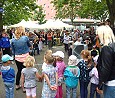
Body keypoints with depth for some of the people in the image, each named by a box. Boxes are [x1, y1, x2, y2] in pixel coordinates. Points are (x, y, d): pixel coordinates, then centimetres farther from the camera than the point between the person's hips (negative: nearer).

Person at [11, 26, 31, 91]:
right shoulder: (25, 38, -11)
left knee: (19, 71, 20)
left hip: (17, 57, 3)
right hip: (25, 57, -3)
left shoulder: (13, 40, -3)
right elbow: (30, 45, 7)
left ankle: (17, 85, 32)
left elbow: (13, 50, 6)